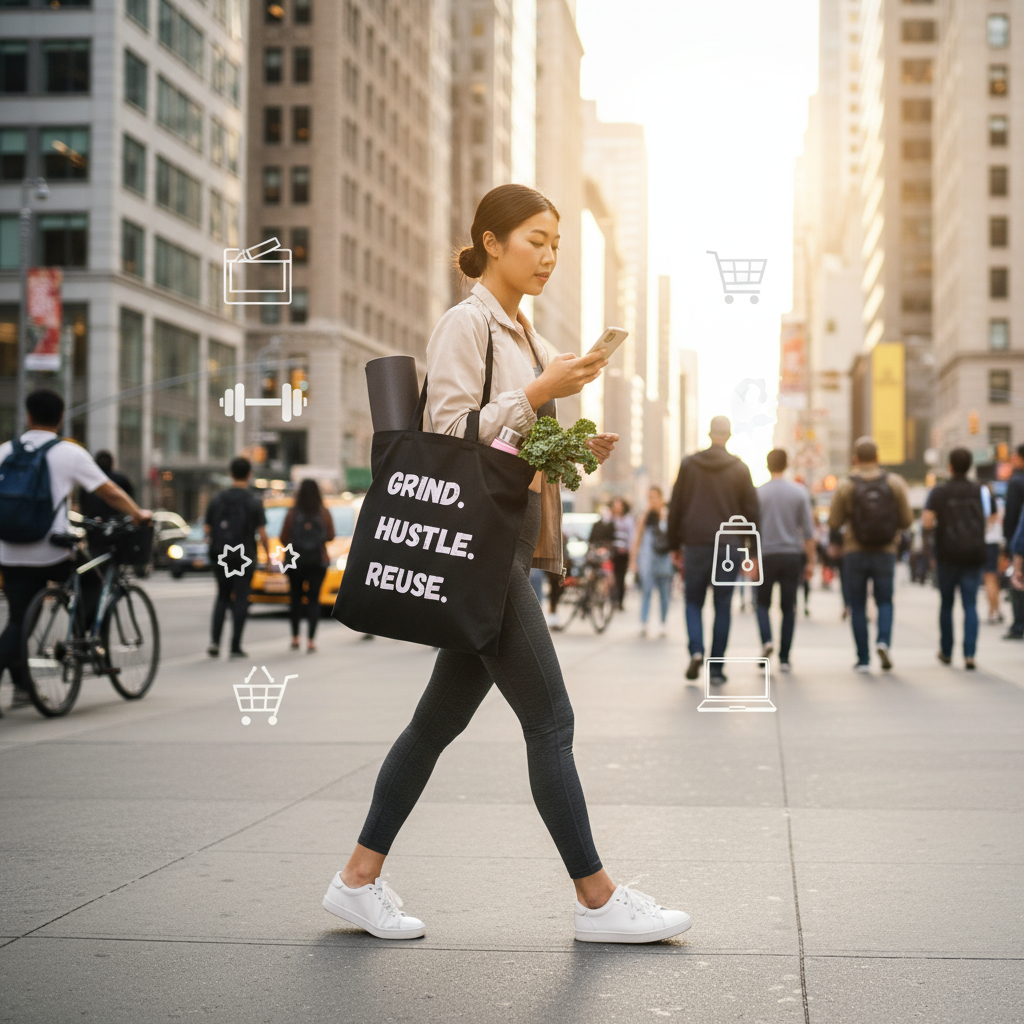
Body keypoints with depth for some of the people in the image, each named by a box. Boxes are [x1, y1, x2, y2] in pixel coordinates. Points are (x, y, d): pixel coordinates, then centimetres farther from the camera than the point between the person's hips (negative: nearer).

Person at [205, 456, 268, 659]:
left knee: (222, 597, 16)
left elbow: (207, 530, 5)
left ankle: (214, 640, 0)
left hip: (220, 556, 3)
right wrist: (268, 555, 3)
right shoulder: (254, 502, -7)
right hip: (244, 557, -3)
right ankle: (235, 647, 2)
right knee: (240, 599, 4)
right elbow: (262, 533, -9)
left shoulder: (217, 499, 3)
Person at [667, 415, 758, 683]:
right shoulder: (740, 469, 2)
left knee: (693, 601, 12)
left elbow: (675, 508, 5)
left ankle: (696, 651, -12)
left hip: (695, 543, 0)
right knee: (723, 606, 6)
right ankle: (716, 667, 4)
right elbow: (751, 511, 2)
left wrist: (674, 545, 11)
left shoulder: (689, 465, 3)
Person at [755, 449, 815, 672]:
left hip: (766, 555, -1)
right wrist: (810, 561, 7)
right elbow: (808, 531, 1)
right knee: (788, 607, 6)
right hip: (792, 555, 1)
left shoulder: (758, 493, -2)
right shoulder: (799, 492, 1)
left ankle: (766, 640, -13)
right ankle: (784, 658, 5)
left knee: (763, 603, 12)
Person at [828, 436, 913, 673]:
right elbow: (907, 519, -1)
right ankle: (883, 640, -14)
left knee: (857, 606, 8)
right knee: (885, 601, 13)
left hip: (855, 553, -1)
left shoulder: (845, 487, -6)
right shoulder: (895, 483, -2)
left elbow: (834, 522, -3)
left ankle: (863, 659, 6)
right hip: (885, 552, 1)